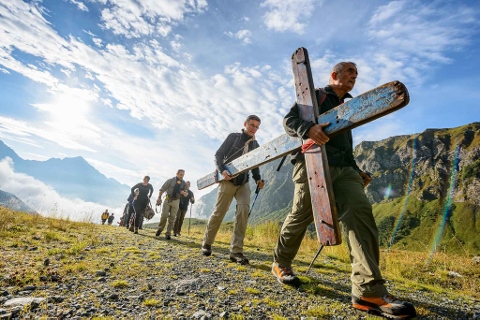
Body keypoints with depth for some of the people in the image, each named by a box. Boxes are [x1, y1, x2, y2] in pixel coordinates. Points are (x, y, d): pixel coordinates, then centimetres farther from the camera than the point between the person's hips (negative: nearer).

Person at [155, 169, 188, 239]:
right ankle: (160, 229, 13)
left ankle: (168, 234, 10)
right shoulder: (170, 181, -4)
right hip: (167, 200, -2)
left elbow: (186, 195, 4)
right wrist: (159, 197, -13)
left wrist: (184, 193, -19)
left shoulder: (184, 183, 1)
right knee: (164, 215, -12)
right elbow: (162, 189, -1)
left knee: (172, 218, 1)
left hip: (176, 202, 2)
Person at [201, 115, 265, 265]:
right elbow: (218, 155, -3)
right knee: (219, 213, 2)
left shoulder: (256, 145, 13)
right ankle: (206, 243, 24)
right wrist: (222, 170, -20)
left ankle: (236, 251, -9)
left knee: (244, 210, -16)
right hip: (228, 180, -3)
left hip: (244, 182, 4)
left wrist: (258, 179, -3)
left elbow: (255, 166, 16)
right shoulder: (233, 137, 1)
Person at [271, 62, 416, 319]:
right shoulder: (315, 95, 11)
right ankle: (280, 264, 22)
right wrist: (308, 128, -26)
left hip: (343, 168, 6)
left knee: (360, 212, -14)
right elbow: (289, 119, -4)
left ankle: (369, 291, -13)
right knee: (300, 216, -1)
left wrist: (356, 171, 21)